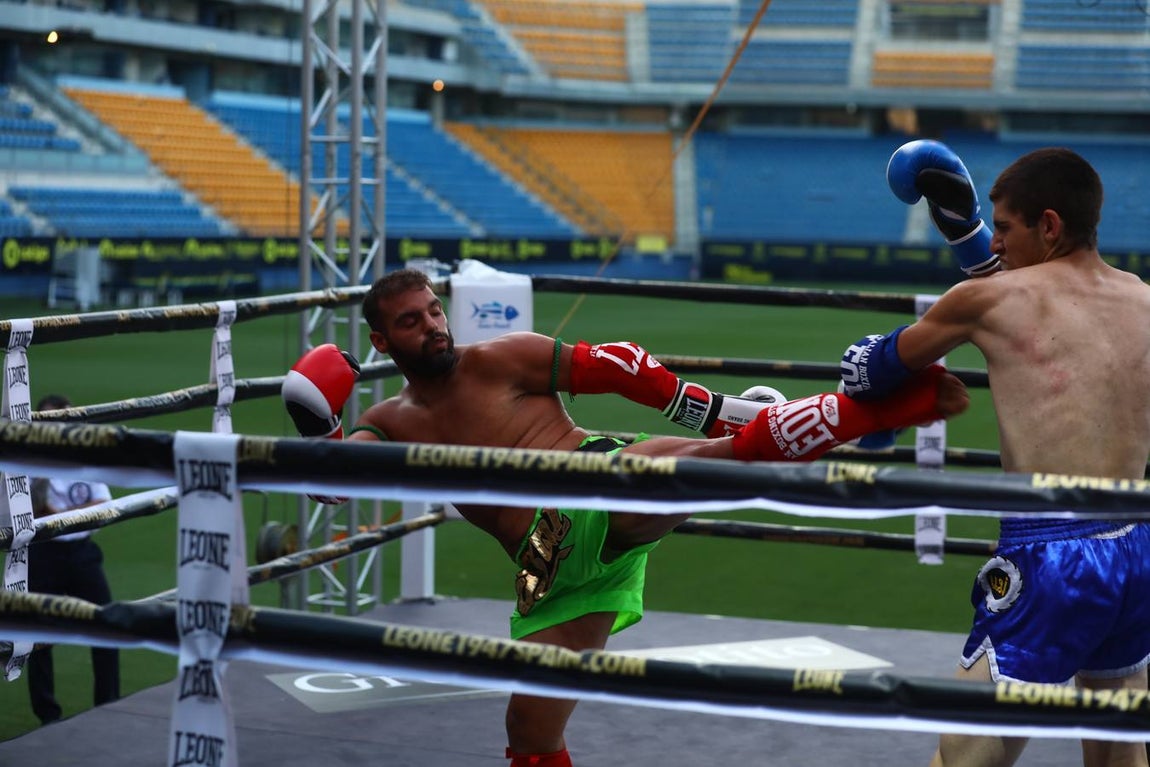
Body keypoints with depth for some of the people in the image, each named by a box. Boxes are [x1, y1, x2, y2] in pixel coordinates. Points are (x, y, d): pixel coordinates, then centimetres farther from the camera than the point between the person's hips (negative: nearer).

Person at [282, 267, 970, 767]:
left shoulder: (501, 361, 3)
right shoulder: (391, 424, 14)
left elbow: (617, 368, 1)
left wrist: (726, 415, -4)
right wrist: (319, 431, -20)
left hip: (609, 493, -4)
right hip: (553, 571, 4)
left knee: (740, 450, -31)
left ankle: (896, 403, -39)